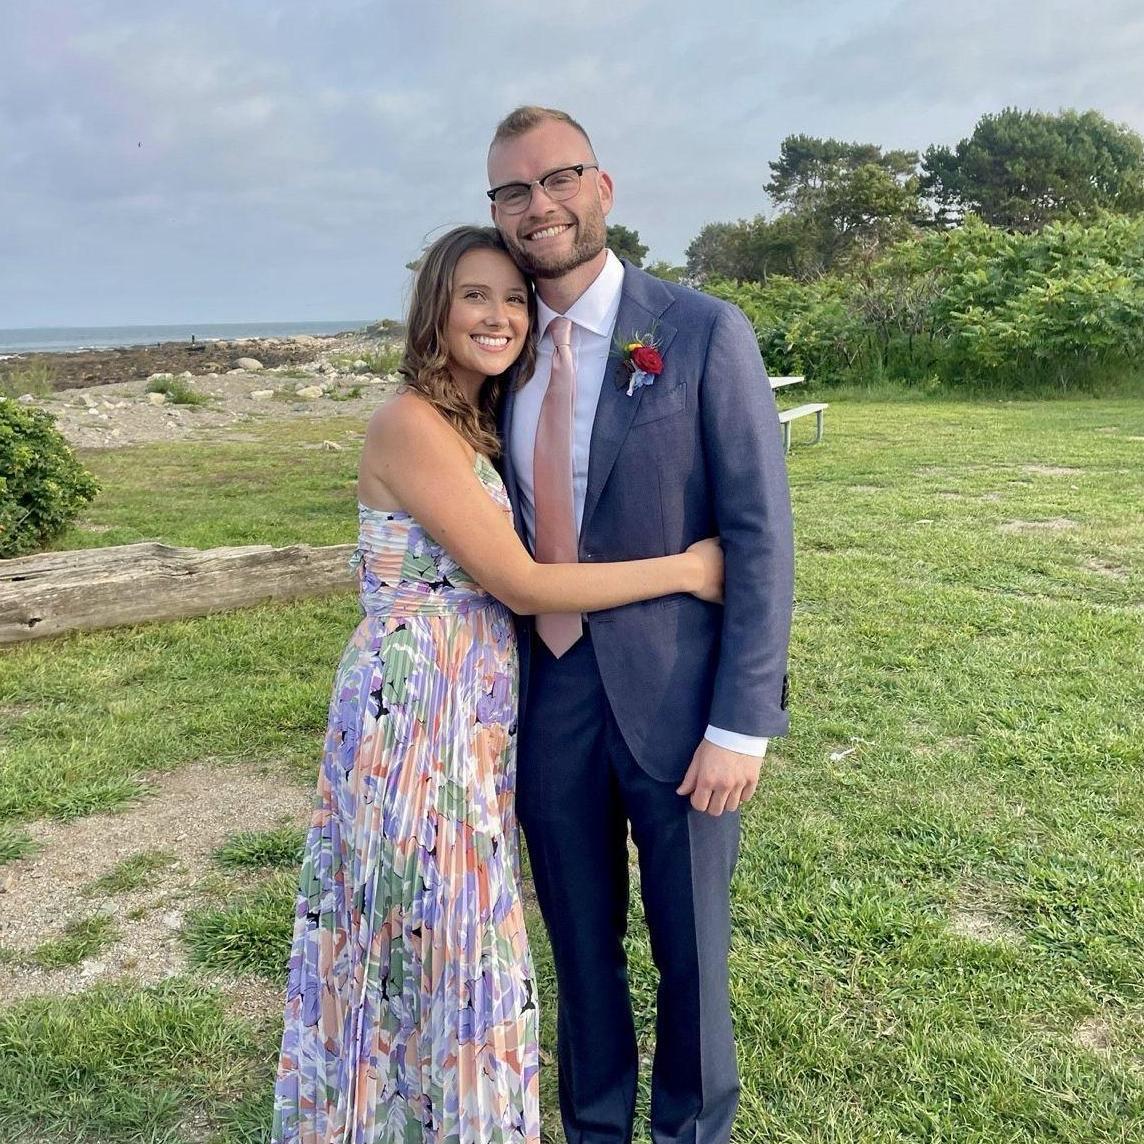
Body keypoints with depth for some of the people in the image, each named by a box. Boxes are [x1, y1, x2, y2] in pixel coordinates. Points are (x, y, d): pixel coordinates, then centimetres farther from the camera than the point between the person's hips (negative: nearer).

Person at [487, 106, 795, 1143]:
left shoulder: (704, 332, -8)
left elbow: (761, 538, -10)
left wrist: (741, 724, -14)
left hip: (672, 694, -3)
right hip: (548, 694, 4)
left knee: (691, 947, 14)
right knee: (582, 943, 18)